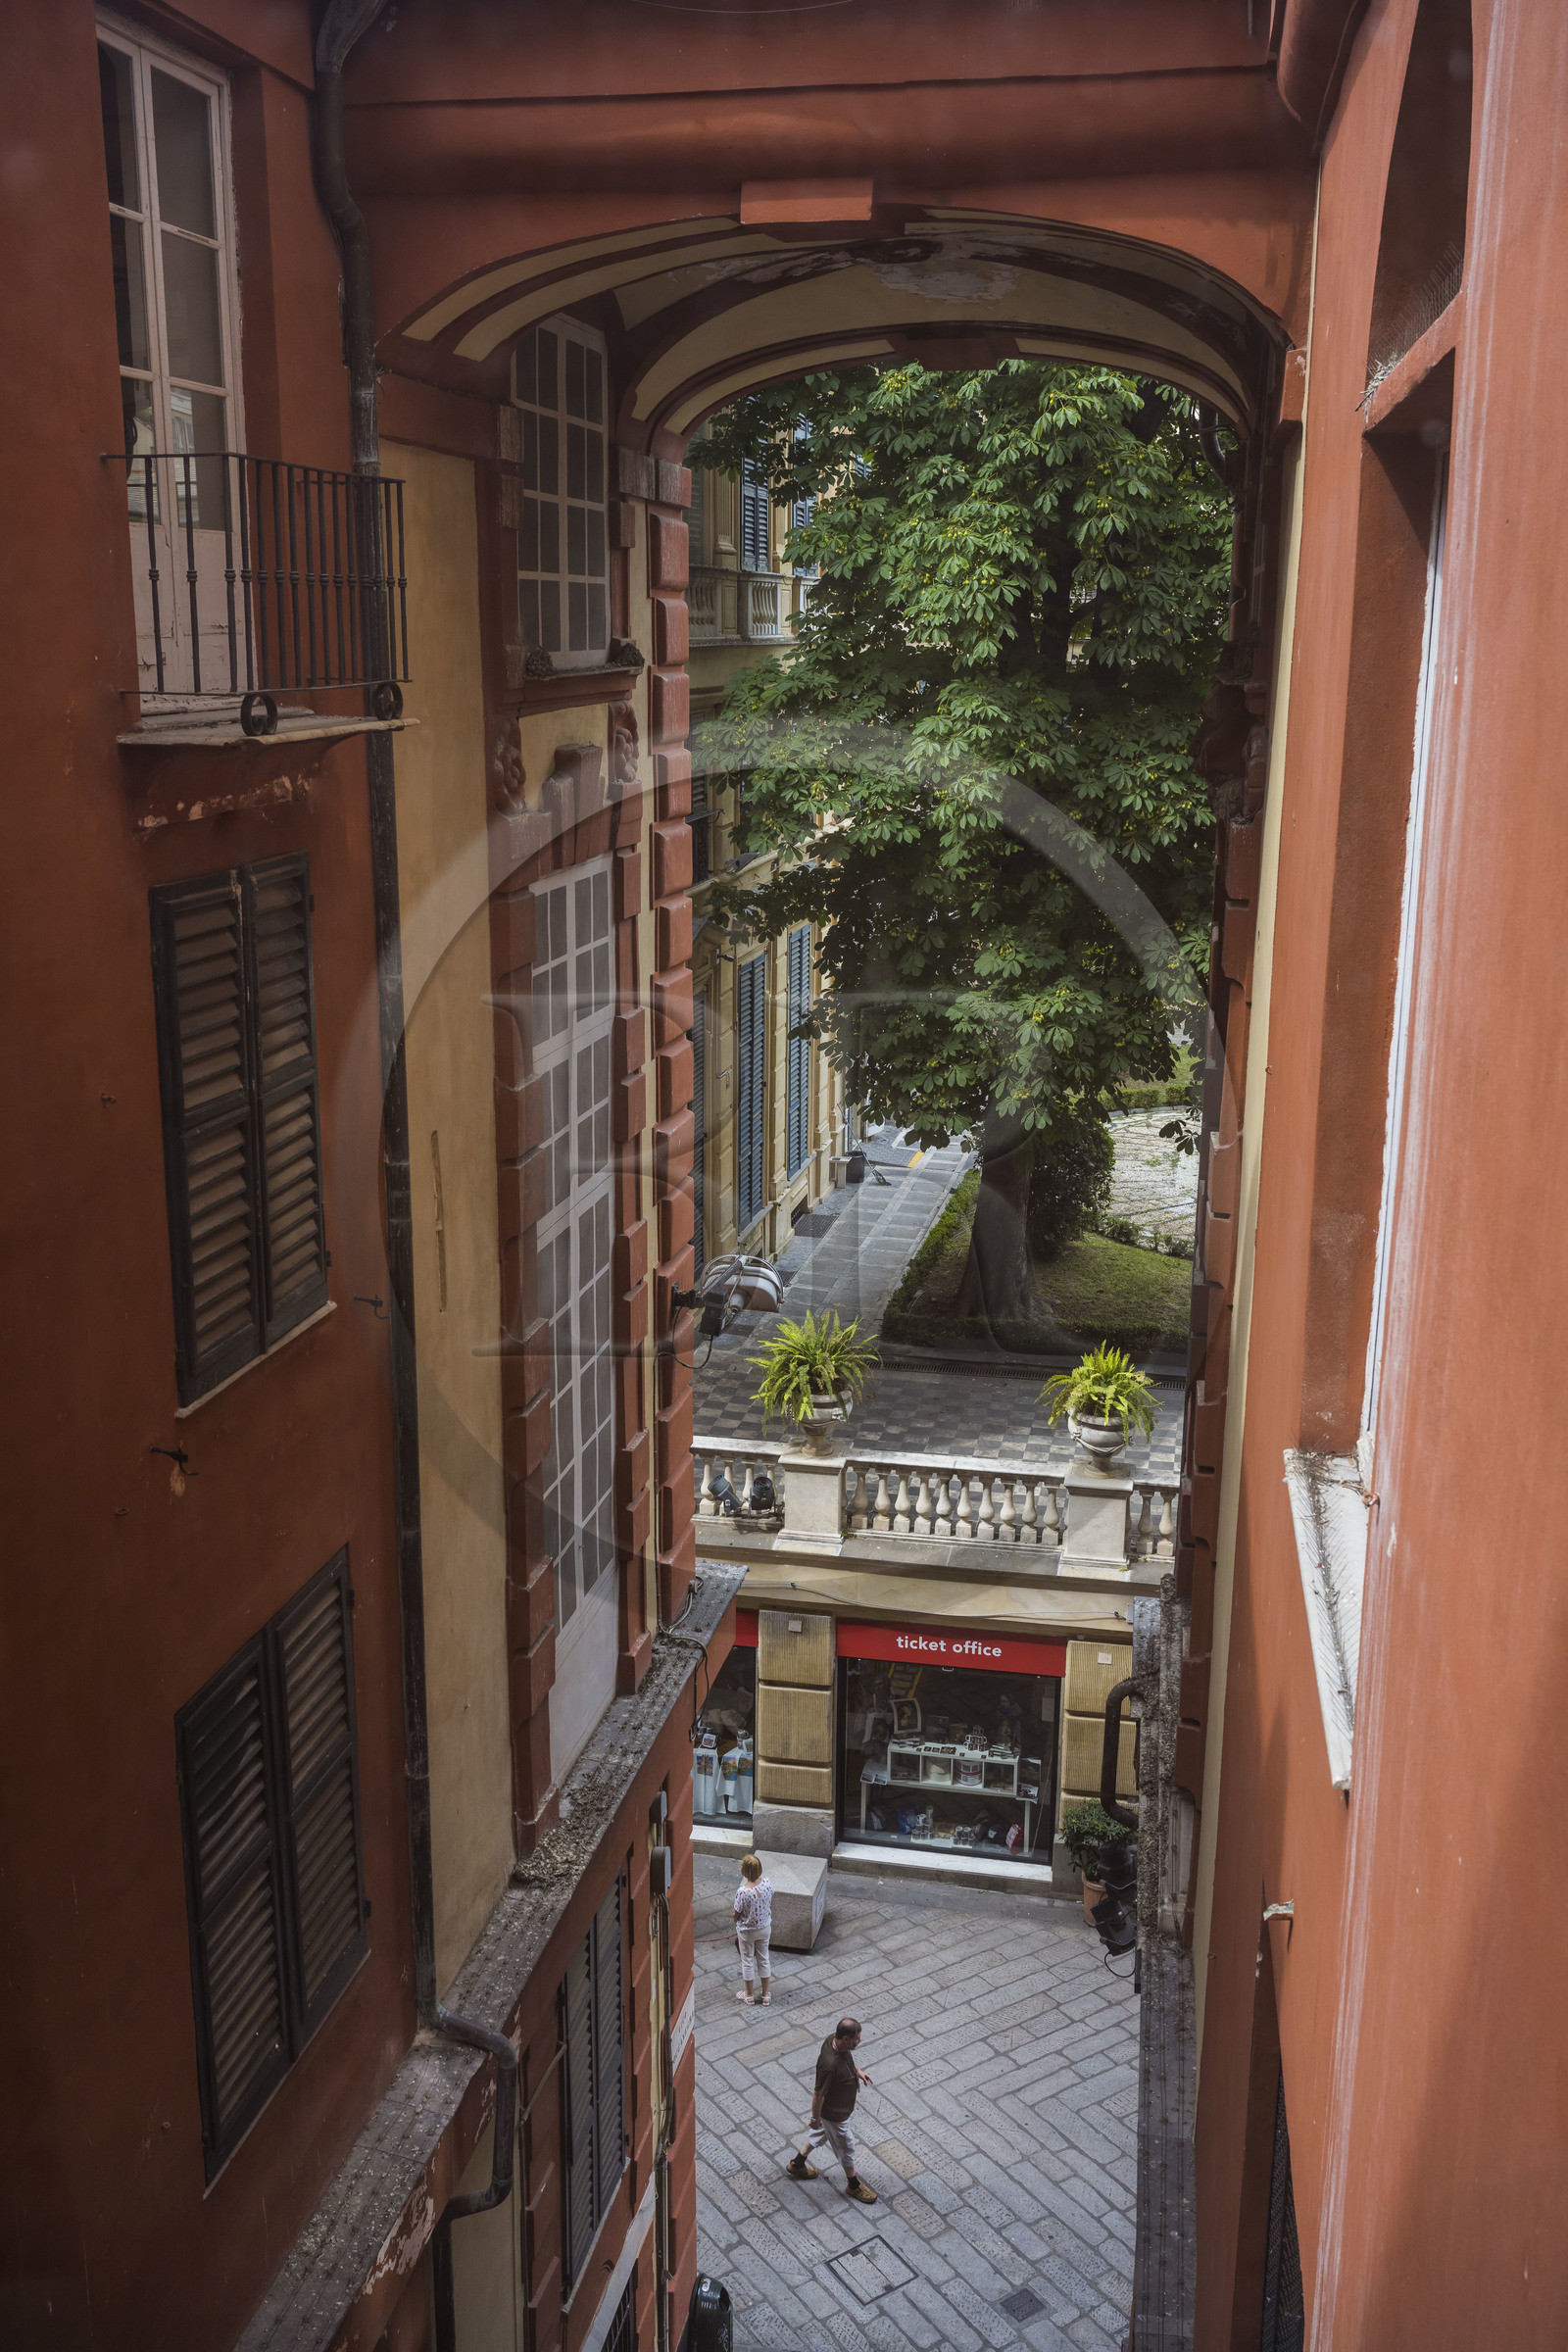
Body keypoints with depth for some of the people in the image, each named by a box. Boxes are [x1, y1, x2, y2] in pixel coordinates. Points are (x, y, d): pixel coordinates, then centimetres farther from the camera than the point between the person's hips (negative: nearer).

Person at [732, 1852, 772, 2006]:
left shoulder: (742, 1892, -33)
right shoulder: (768, 1883, -19)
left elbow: (736, 1914, -18)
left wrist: (736, 1921, 3)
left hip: (747, 1931, -4)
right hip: (765, 1928, 4)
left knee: (747, 1961, 18)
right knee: (763, 1959, 22)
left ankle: (748, 1994, 37)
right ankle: (766, 1995, 35)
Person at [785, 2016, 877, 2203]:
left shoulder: (834, 2039, -19)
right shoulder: (830, 2065, -44)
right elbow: (818, 2094, -29)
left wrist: (857, 2070, 0)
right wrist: (815, 2118, -16)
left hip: (839, 2104, 8)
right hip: (834, 2113, -8)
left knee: (821, 2133, 31)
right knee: (846, 2147, 17)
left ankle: (797, 2164, 53)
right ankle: (853, 2184, 43)